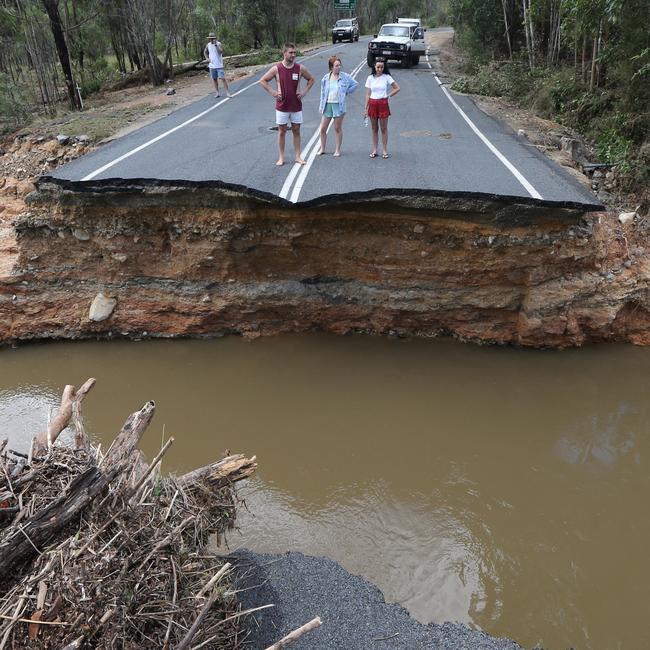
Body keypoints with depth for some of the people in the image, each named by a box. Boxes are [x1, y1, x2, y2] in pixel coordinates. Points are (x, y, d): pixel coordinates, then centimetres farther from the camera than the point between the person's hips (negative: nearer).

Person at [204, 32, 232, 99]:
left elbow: (220, 52, -23)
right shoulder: (208, 45, 6)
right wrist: (207, 58, 7)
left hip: (219, 65, -4)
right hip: (212, 65, 4)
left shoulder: (218, 43, -6)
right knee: (214, 79, 8)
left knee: (223, 78, -9)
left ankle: (227, 92, -7)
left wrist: (216, 45, -29)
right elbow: (205, 52, 22)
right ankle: (217, 92, 16)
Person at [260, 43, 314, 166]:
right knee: (282, 131, 5)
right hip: (282, 106, -1)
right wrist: (273, 92, -7)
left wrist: (304, 92, 1)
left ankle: (298, 156, 15)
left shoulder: (300, 68, -2)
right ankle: (281, 157, 13)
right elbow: (262, 81, 1)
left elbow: (311, 79, 13)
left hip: (296, 106, 2)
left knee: (296, 131, 7)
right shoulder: (276, 69, -8)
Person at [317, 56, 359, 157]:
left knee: (338, 128, 5)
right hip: (327, 104, 2)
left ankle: (338, 150, 15)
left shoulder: (345, 76, -2)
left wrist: (346, 91, 4)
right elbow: (322, 93, 9)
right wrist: (321, 106, 7)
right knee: (323, 128, 4)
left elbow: (355, 84, 9)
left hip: (339, 105, -2)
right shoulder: (326, 78, 3)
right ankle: (322, 149, 19)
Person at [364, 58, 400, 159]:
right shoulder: (370, 78, 5)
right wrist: (366, 108, 3)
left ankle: (385, 151, 7)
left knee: (384, 128, 2)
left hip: (383, 104, -2)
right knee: (374, 129, 8)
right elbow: (368, 94, 6)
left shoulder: (387, 77, 0)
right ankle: (374, 150, 14)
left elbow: (397, 88, 3)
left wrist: (388, 95, -2)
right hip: (373, 104, 2)